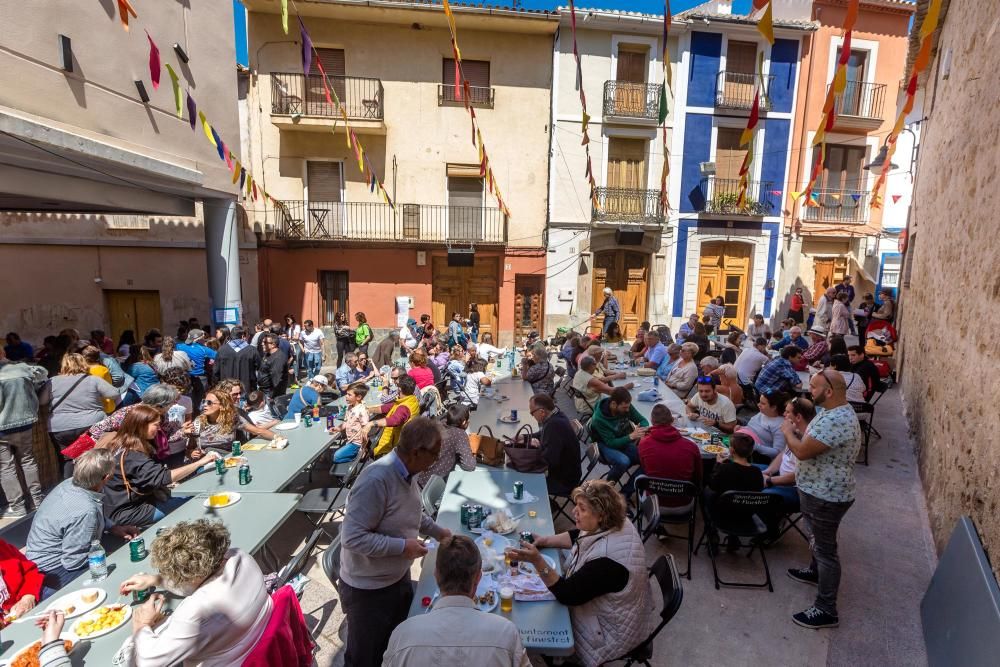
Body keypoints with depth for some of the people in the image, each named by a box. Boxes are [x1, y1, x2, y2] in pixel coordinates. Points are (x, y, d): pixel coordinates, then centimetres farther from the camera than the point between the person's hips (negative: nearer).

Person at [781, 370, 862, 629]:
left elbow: (802, 451, -28)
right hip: (819, 491, 10)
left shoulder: (835, 420, -31)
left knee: (826, 549, 2)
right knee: (819, 540, 30)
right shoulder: (836, 412, 5)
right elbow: (811, 445, 15)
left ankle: (826, 610, 14)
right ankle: (816, 572, 53)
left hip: (826, 496, -10)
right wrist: (795, 434, -1)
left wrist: (788, 431, -12)